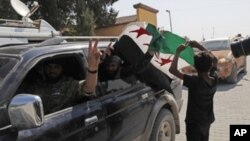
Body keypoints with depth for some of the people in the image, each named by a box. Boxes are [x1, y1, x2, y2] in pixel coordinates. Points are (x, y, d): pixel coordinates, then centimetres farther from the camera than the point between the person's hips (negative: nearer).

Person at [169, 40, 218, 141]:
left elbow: (172, 69, -35)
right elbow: (214, 60, 6)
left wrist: (178, 52, -23)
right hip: (207, 121, 6)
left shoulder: (194, 82, -29)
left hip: (194, 122, -6)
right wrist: (198, 46, 1)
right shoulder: (214, 78, -11)